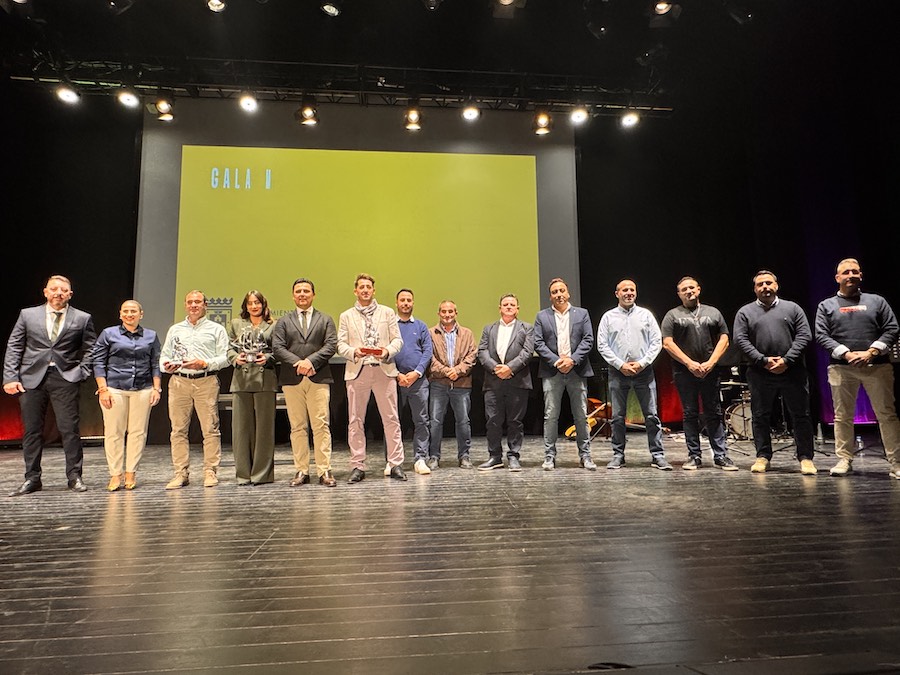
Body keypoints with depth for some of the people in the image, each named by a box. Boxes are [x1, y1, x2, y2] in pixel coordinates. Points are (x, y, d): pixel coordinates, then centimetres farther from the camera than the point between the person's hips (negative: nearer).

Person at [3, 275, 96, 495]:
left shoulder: (82, 319, 6)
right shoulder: (27, 314, 9)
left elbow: (90, 350, 9)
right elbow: (13, 347, 8)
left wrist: (81, 373, -3)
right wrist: (10, 377, -1)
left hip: (65, 378, -2)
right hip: (31, 378, 2)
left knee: (69, 428, -4)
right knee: (32, 430, 7)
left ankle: (74, 477, 5)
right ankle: (32, 479, 18)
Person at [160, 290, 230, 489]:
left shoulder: (216, 329, 10)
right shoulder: (175, 329, 21)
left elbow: (225, 357, 3)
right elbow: (164, 355, 20)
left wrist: (205, 363, -12)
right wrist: (166, 365, -2)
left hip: (206, 382, -3)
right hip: (179, 382, 3)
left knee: (210, 428, -5)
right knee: (178, 429, 2)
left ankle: (210, 472, 1)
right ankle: (181, 473, 9)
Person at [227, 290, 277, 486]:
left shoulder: (273, 326, 8)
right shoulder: (236, 324, 16)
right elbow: (230, 349, 14)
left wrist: (267, 358, -12)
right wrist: (236, 358, -6)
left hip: (264, 380, -2)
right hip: (241, 380, 2)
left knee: (264, 426, 0)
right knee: (241, 426, 2)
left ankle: (262, 473, 9)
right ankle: (243, 473, 12)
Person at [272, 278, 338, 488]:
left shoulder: (325, 320, 15)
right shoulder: (284, 322, 16)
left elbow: (331, 345, 1)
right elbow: (277, 347, 3)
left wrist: (311, 361, -14)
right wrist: (297, 363, -12)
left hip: (319, 378, -1)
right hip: (292, 380, 2)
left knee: (321, 425, -4)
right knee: (298, 427, 4)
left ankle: (324, 471, 0)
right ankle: (301, 471, 11)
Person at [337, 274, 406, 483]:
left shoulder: (387, 313, 13)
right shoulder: (346, 316, 13)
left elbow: (398, 339, 7)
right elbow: (341, 345, 6)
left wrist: (388, 351, -12)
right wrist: (354, 352, -14)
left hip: (384, 370, 0)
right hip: (357, 371, 1)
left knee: (391, 419, -1)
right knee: (356, 420, 3)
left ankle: (395, 464, 7)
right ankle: (357, 466, 12)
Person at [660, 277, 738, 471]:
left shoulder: (713, 313, 13)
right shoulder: (673, 315, 6)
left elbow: (724, 340, 8)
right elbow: (667, 343, -3)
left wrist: (710, 363, -6)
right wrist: (690, 363, -10)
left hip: (709, 371, 2)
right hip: (684, 372, -1)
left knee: (714, 414, 4)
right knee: (690, 414, 4)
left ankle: (720, 456, 10)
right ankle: (694, 456, 11)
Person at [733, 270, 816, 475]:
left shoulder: (792, 308, 10)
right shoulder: (745, 312, 8)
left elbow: (804, 335, 1)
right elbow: (740, 339, -2)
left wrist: (787, 360, -11)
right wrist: (764, 361, -12)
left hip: (792, 372, 0)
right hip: (760, 375, 0)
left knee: (801, 416, 3)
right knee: (760, 417, 5)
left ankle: (806, 457, 12)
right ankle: (763, 456, 14)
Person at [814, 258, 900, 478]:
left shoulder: (877, 301, 12)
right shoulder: (826, 306, 10)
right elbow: (821, 335, 0)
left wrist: (871, 352, -11)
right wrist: (847, 354, -13)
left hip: (877, 366, 0)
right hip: (842, 368, 0)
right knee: (842, 416, 4)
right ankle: (844, 460, 13)